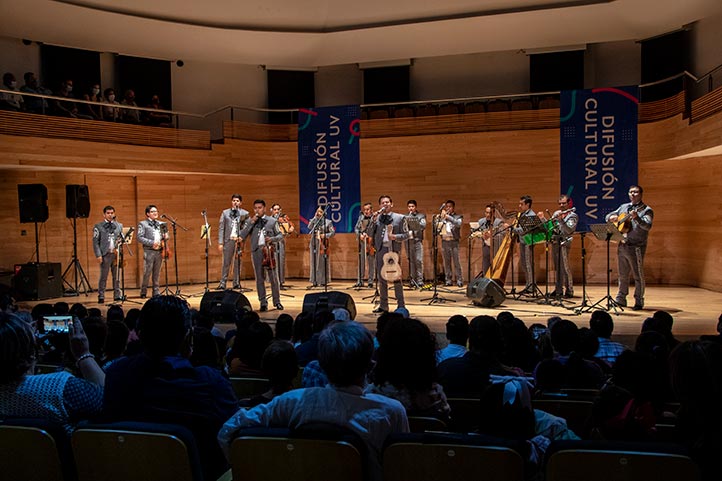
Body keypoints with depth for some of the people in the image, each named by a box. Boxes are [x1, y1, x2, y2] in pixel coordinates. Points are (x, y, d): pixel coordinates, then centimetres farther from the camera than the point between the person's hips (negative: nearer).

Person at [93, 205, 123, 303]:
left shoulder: (119, 226, 13)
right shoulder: (98, 226, 3)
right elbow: (95, 242, 0)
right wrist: (98, 255, -9)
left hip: (116, 254, 3)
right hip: (105, 254, -3)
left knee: (117, 276, 6)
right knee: (103, 277, -1)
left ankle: (117, 295, 12)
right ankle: (101, 297, 3)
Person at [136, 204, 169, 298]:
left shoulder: (161, 224, 17)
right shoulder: (143, 224, 2)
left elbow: (166, 235, 23)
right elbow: (140, 238, -7)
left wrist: (166, 237, -2)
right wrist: (152, 243, -17)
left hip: (159, 251, 5)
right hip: (149, 251, -5)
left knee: (157, 273, 9)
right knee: (147, 273, -5)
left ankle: (156, 292, 14)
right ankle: (143, 292, 5)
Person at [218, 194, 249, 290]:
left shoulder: (245, 213, 7)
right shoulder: (225, 213, 9)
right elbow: (221, 228, 5)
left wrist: (242, 238, -15)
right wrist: (220, 242, -1)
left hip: (239, 240, 0)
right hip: (228, 240, 0)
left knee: (238, 263, 4)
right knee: (226, 263, 0)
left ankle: (236, 283, 11)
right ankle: (222, 283, 1)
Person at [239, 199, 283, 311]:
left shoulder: (272, 221, 6)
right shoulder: (249, 221, 7)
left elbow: (280, 235, 11)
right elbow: (242, 236, -4)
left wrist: (272, 239, -10)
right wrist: (251, 222, -10)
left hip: (269, 250, -1)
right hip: (256, 251, 1)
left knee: (273, 277, 1)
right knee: (259, 278, 4)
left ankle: (277, 301, 11)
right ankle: (263, 303, 11)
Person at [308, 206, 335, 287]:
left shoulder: (328, 222, 4)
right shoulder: (313, 220, 11)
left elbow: (333, 232, 0)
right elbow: (309, 227, -9)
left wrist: (325, 235, -14)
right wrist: (315, 217, -8)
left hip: (323, 244, -2)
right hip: (314, 243, 2)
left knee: (323, 262, -3)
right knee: (314, 262, 2)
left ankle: (323, 281, 2)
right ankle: (315, 281, 5)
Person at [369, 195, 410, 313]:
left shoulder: (400, 218, 4)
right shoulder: (376, 218, 12)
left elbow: (406, 234, 2)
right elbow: (370, 234, 5)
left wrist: (395, 237, -15)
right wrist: (373, 221, -6)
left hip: (393, 249, -3)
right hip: (380, 249, 3)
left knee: (396, 277, -4)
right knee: (381, 278, 7)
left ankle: (401, 305, 3)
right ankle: (383, 306, 14)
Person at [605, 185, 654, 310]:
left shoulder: (646, 210, -4)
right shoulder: (623, 207, 15)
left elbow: (647, 226, -20)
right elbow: (608, 216, 22)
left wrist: (636, 218, -37)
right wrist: (611, 218, -2)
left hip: (636, 247, -6)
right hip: (622, 246, 6)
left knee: (638, 275, -1)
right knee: (623, 275, 14)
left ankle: (639, 302, 7)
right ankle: (621, 299, 23)